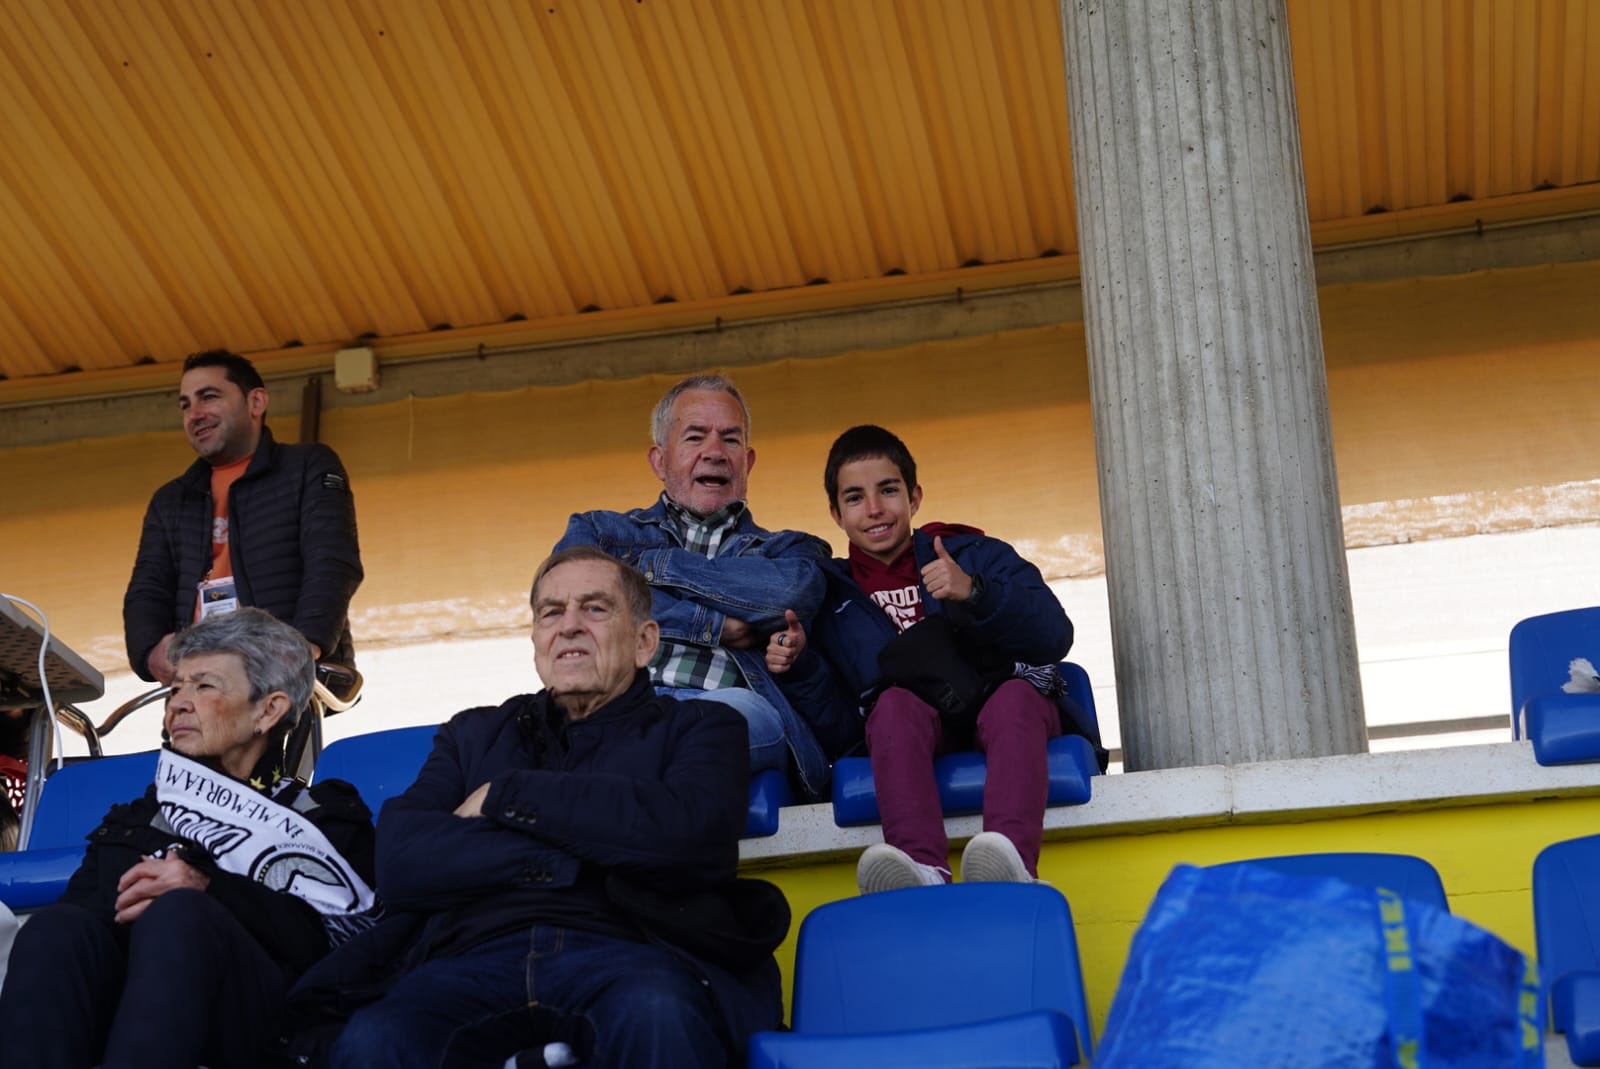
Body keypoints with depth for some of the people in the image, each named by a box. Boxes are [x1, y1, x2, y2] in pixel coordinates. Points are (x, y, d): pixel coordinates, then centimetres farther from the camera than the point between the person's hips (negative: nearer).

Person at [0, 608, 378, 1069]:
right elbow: (80, 905, 14)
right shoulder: (137, 816, 32)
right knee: (58, 927, -29)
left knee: (178, 916, -33)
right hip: (113, 1008, 3)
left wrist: (211, 893, -10)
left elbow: (354, 941, 1)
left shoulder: (323, 818, 21)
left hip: (252, 1013, -3)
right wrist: (123, 904, -10)